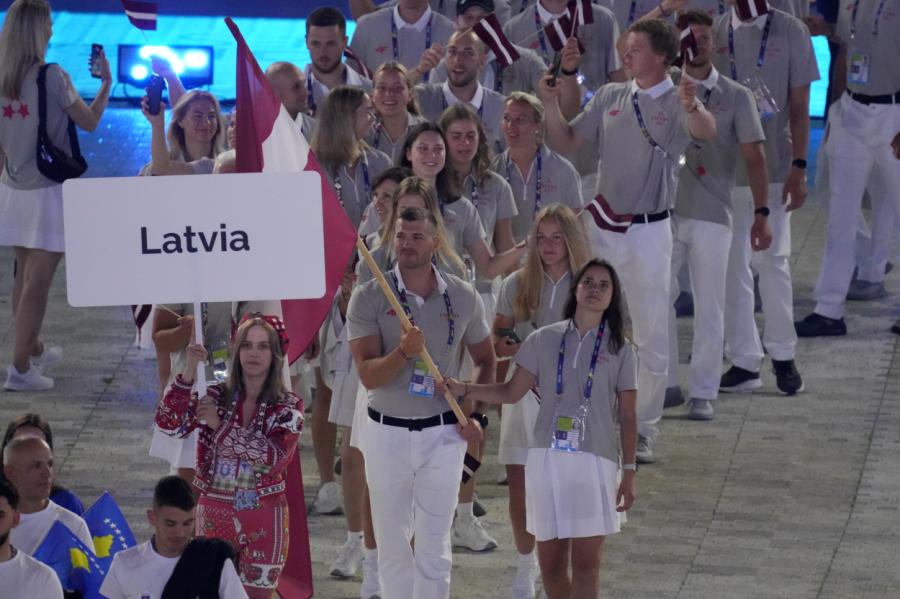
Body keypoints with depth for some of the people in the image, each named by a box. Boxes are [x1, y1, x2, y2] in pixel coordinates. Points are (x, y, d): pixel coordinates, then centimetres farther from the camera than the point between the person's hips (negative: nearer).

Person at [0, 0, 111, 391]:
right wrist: (107, 83, 8)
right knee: (38, 282, -3)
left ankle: (34, 351, 34)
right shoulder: (52, 77, -17)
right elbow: (89, 122, -5)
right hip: (48, 191, -6)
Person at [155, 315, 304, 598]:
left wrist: (220, 425, -21)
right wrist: (188, 373, -23)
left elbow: (276, 455, -20)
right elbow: (168, 423, -13)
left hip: (263, 514, -1)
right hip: (214, 511, 1)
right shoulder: (215, 396, -1)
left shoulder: (288, 406, -5)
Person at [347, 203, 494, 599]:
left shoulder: (463, 297, 1)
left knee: (434, 547, 1)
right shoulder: (369, 298, -7)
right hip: (387, 433, -1)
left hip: (442, 433, 1)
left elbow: (485, 360, 15)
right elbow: (367, 375, -14)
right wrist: (403, 353, -32)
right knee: (392, 545, 7)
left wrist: (473, 412, 2)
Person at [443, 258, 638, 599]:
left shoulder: (619, 350, 5)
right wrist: (463, 390, -4)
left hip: (595, 460, -2)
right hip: (546, 457, 2)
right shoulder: (544, 340, 8)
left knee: (586, 564, -9)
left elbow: (627, 416, 5)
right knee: (550, 563, 6)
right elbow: (513, 392, 9)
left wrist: (628, 472, 0)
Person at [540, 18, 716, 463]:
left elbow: (706, 131, -32)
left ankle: (643, 431, 10)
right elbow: (565, 143, 10)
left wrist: (692, 107, -54)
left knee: (651, 335, 1)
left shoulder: (676, 104, -9)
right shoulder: (610, 97, 7)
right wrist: (551, 105, -8)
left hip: (648, 231, -5)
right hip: (601, 226, 5)